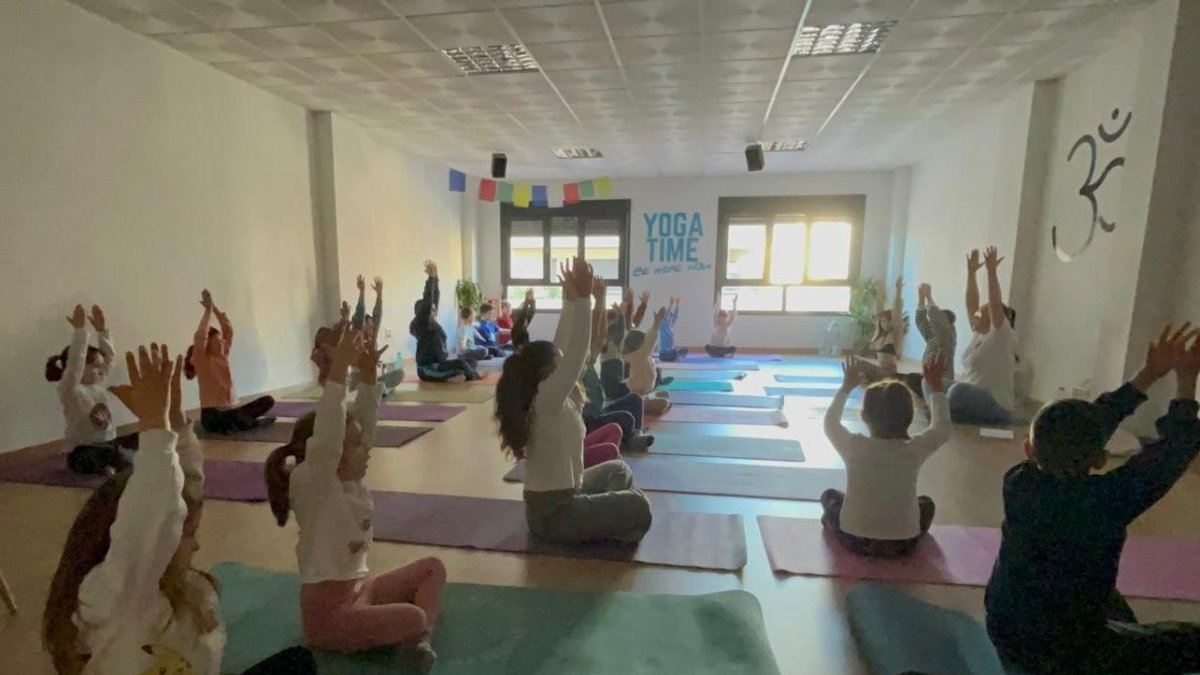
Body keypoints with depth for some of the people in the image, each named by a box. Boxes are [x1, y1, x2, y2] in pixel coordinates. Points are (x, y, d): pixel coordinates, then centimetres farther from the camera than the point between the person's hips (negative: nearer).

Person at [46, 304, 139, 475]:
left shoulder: (98, 384, 11)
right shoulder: (69, 389, -9)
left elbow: (109, 356, 12)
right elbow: (74, 362, -25)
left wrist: (101, 329, 2)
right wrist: (79, 330, -31)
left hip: (108, 443, 8)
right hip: (83, 452, -8)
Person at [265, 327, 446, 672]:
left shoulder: (351, 481, 2)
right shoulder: (310, 486, -20)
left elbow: (366, 423, -1)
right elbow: (326, 440, -39)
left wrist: (368, 372, -12)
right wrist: (338, 370, -45)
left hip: (360, 587, 9)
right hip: (330, 611, -9)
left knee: (433, 567, 10)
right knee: (412, 617, -29)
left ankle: (418, 636, -4)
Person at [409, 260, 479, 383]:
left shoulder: (431, 321, 10)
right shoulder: (421, 322, -11)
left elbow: (435, 298, 11)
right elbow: (427, 301, -23)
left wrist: (435, 277, 6)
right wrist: (430, 278, -22)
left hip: (438, 364, 9)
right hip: (427, 369, -9)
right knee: (460, 364, -20)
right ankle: (476, 376, 1)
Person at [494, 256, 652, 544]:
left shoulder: (542, 398, 2)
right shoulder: (546, 401, -23)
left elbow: (561, 347, 3)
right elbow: (576, 357, -31)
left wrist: (572, 301, 1)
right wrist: (582, 299, -31)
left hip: (560, 496, 10)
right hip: (553, 512, -10)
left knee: (619, 471, 21)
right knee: (638, 508, -13)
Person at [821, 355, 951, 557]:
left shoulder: (854, 445, -14)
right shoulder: (916, 449, -11)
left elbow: (830, 423, 10)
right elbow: (943, 429, 11)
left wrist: (846, 387, 16)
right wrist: (936, 386, 17)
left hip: (855, 539, -1)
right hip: (901, 544, 1)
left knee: (829, 495, 26)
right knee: (926, 503, 30)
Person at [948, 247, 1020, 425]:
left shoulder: (1002, 337, -8)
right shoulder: (978, 334, 12)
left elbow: (995, 304, -23)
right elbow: (971, 304, 9)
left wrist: (992, 271, -27)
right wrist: (971, 272, 7)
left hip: (994, 408, -8)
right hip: (971, 401, 8)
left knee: (959, 391, -36)